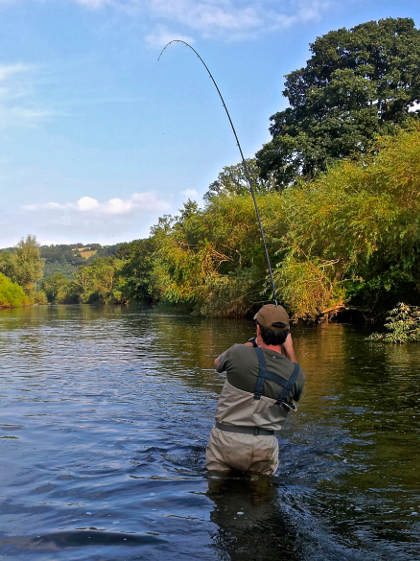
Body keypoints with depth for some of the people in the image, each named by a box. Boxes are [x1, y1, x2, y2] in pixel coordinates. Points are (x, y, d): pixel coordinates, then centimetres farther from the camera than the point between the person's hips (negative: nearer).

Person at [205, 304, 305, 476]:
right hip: (265, 447, 2)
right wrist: (290, 351, 21)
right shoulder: (296, 374, -5)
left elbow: (218, 363, 12)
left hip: (227, 441, -2)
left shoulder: (239, 353, -14)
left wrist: (251, 344, 23)